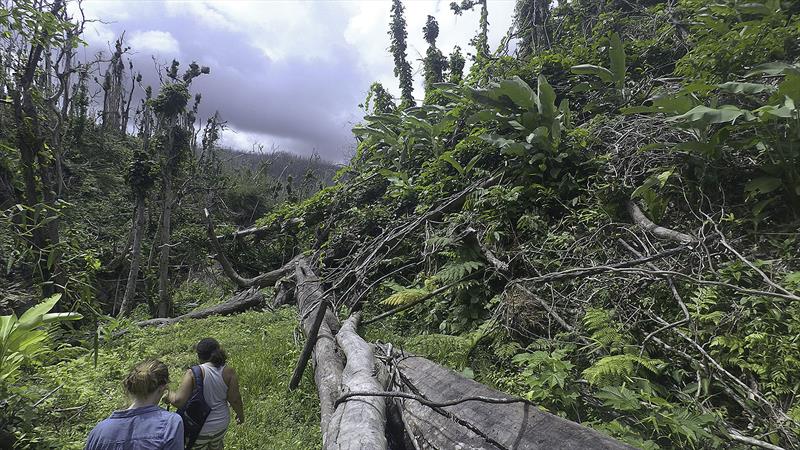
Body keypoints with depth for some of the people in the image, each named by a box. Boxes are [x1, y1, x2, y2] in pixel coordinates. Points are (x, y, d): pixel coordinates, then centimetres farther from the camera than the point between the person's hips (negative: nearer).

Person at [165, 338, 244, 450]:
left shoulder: (193, 373, -23)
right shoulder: (228, 372, -17)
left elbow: (179, 400, -24)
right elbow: (235, 399, -12)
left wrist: (169, 396, -3)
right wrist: (240, 415, 6)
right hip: (221, 424, 2)